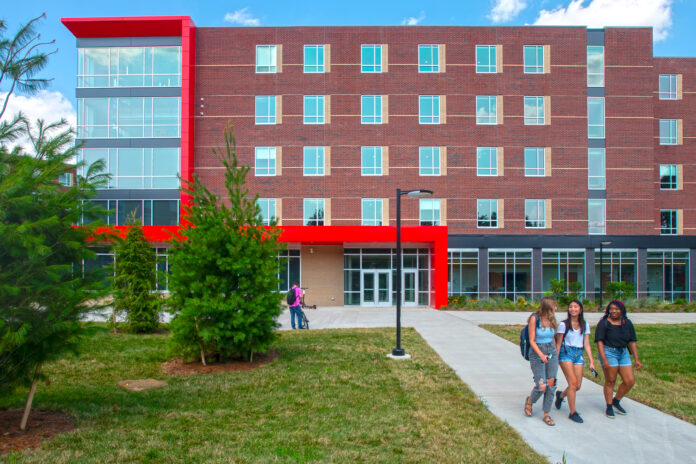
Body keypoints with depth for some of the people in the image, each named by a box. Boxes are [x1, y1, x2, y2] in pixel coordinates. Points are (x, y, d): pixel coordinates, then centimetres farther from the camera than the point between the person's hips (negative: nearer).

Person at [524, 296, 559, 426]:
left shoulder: (551, 319, 4)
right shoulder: (534, 318, -13)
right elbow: (532, 341, -13)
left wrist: (556, 354, 16)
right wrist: (541, 355, -25)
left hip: (551, 352, 5)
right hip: (537, 353, -5)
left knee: (551, 385, 2)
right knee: (541, 386, -7)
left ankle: (546, 415, 14)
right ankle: (530, 401, 25)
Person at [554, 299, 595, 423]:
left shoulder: (585, 325, 8)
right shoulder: (564, 324, -4)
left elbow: (587, 344, 9)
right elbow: (558, 344, -1)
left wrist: (591, 361, 3)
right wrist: (555, 360, -3)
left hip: (578, 354, 4)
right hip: (566, 353, -4)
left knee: (577, 386, 2)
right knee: (573, 382, -11)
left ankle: (561, 395, 34)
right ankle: (573, 412, 2)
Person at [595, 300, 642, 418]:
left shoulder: (627, 323, 6)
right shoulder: (604, 323, -8)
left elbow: (632, 342, 10)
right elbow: (599, 341, -12)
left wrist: (637, 359, 6)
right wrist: (604, 359, -21)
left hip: (623, 353, 5)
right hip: (608, 353, -5)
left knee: (630, 381, 2)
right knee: (610, 381, 0)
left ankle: (616, 401, 24)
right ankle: (609, 407, 15)